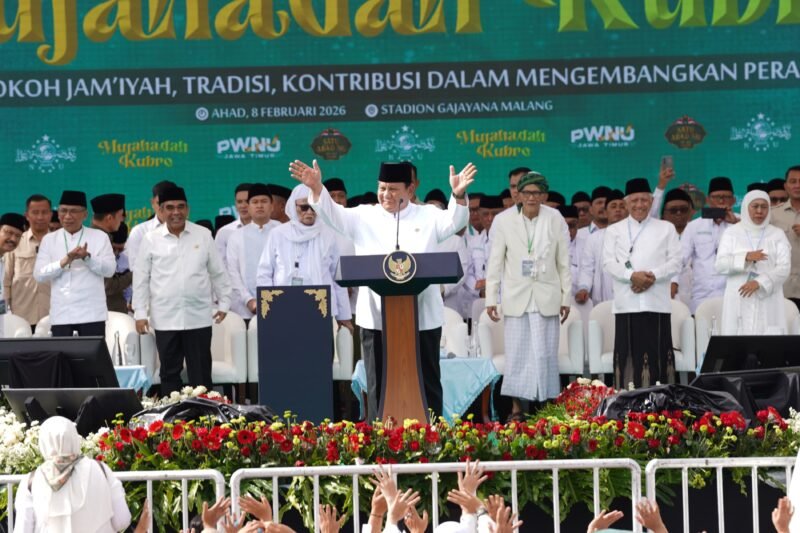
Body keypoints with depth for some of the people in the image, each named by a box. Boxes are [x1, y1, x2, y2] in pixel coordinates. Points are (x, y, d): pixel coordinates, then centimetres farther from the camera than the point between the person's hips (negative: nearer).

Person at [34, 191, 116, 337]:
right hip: (60, 314, 1)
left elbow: (110, 270, -2)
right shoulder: (49, 240, 10)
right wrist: (65, 261, -15)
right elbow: (39, 274, 0)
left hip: (91, 314, -1)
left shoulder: (100, 237, 6)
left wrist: (87, 257, -18)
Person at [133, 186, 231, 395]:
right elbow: (141, 278, 4)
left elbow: (218, 273, 11)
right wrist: (140, 313, 1)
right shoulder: (151, 240, 2)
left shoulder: (203, 236, 5)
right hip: (165, 319, 0)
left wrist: (224, 303, 9)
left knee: (200, 372, 3)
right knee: (169, 371, 6)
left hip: (198, 318, 0)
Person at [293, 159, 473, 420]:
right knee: (379, 386, 5)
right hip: (376, 318, 1)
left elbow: (454, 221, -9)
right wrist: (316, 188, -22)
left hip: (422, 317, 0)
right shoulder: (364, 217, 9)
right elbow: (333, 214, -3)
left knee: (427, 384, 6)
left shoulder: (428, 216, 7)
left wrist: (458, 195, -30)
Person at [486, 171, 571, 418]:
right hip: (516, 297, 0)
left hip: (546, 298, 0)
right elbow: (495, 262, 3)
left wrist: (566, 297, 5)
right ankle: (516, 407, 7)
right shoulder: (504, 222, -1)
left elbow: (564, 262, 5)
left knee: (545, 354, 0)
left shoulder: (555, 220, 0)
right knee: (516, 353, 1)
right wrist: (491, 298, 1)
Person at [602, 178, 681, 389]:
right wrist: (632, 275, -14)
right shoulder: (614, 231, 13)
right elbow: (609, 262, 3)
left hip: (657, 302, 0)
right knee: (629, 353, -4)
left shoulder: (666, 229, 14)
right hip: (627, 302, 0)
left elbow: (675, 262, 6)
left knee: (658, 353, -4)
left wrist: (653, 276, -10)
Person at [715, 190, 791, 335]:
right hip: (738, 302, 0)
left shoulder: (777, 235, 8)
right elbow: (720, 265, -2)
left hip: (767, 302, 0)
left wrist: (759, 282, -17)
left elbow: (784, 268, -2)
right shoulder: (732, 233, 8)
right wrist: (746, 257, -18)